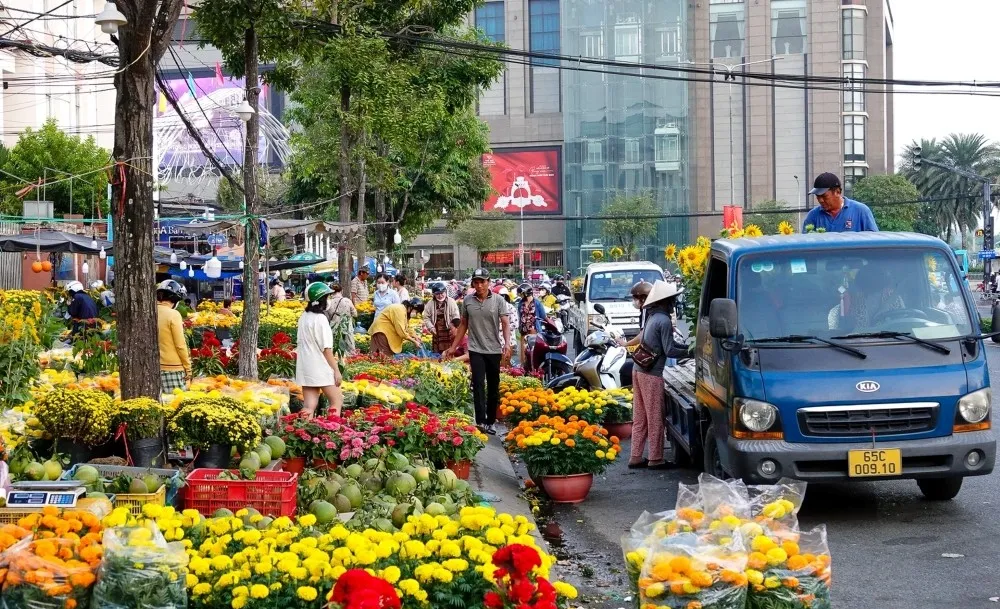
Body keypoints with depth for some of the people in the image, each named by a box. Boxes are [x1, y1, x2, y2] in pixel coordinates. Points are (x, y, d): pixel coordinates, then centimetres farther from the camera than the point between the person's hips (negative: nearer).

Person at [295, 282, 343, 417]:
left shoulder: (304, 317, 9)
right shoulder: (320, 319, -15)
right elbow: (327, 349, -15)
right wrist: (336, 370, -11)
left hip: (305, 369, 7)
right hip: (321, 369, -7)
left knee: (309, 406, 4)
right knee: (337, 401, 5)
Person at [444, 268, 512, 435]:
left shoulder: (498, 301, -2)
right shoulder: (467, 301, 4)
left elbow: (505, 323, -8)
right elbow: (463, 325, 13)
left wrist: (507, 344, -24)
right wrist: (453, 347, 13)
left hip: (494, 350, 0)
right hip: (476, 350, 0)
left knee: (493, 387, 8)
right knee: (478, 384, -12)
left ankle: (490, 421, 19)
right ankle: (481, 421, -18)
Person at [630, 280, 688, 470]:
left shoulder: (653, 317, 14)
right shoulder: (664, 321, -15)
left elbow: (668, 342, 20)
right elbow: (669, 350, -14)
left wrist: (687, 346, 12)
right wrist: (689, 352, -1)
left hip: (638, 370, 9)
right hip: (651, 375, -9)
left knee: (640, 418, 12)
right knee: (655, 418, 0)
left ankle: (635, 457, 15)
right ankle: (655, 459, 6)